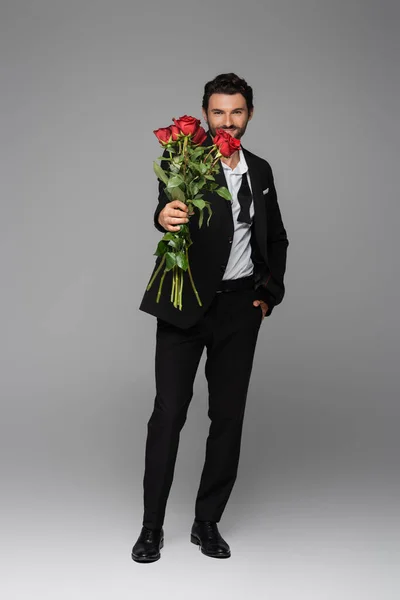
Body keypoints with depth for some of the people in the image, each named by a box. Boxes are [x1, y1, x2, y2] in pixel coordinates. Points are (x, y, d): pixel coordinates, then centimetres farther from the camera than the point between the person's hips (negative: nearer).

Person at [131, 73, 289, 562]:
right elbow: (169, 207, -26)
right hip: (185, 304, -4)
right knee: (168, 413, -2)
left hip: (240, 306, 4)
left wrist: (270, 291, 8)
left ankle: (207, 522, 21)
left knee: (228, 416, 7)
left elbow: (276, 238, 20)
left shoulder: (260, 170, 10)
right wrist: (164, 216, -49)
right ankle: (152, 526, 12)